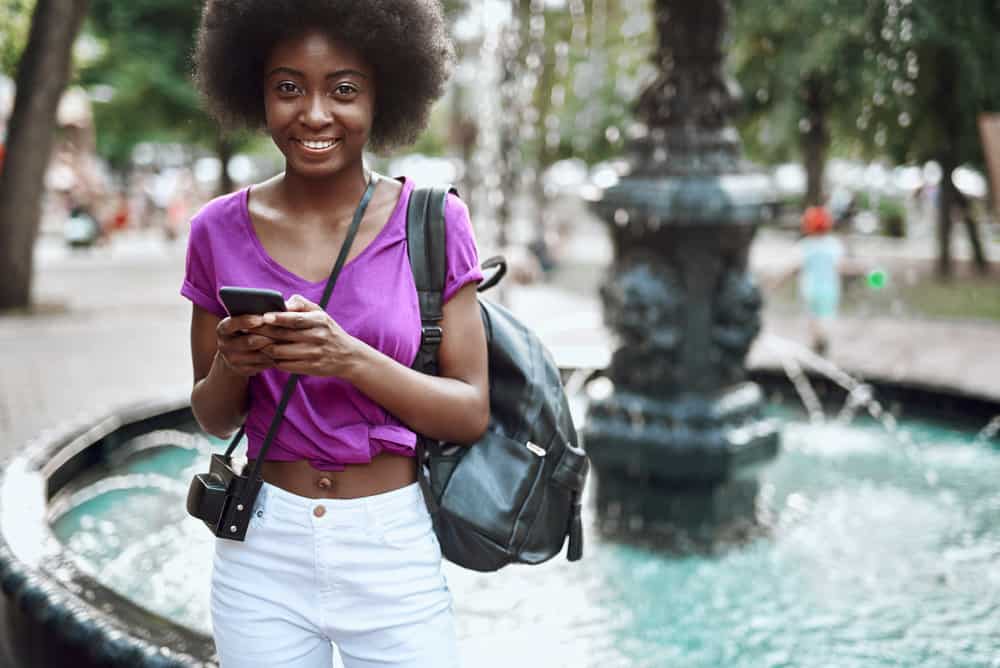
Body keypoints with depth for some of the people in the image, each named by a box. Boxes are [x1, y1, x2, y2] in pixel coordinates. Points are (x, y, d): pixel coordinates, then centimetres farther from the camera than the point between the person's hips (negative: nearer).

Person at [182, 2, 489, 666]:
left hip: (395, 550, -1)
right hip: (263, 553, 2)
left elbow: (472, 413, -7)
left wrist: (348, 358, -22)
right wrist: (232, 364, -16)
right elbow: (213, 418, 6)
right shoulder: (219, 230, -1)